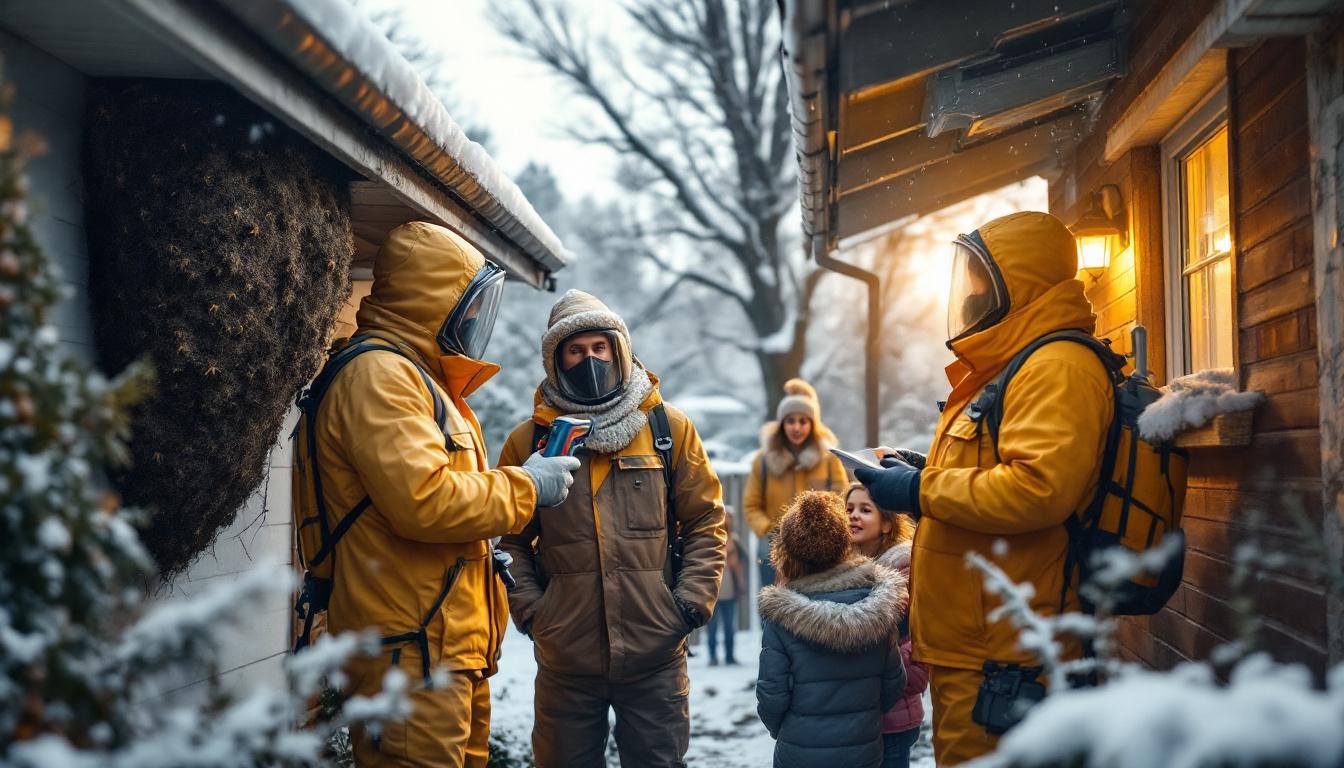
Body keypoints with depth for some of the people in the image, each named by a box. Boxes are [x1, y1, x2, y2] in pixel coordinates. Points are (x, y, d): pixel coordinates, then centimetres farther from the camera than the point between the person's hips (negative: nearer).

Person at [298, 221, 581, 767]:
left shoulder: (423, 377, 22)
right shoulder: (379, 374, -13)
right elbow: (423, 500, -23)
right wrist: (525, 488, -11)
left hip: (453, 645, 11)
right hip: (411, 647, -11)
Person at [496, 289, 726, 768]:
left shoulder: (668, 427, 4)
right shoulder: (529, 440, 3)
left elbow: (705, 522, 5)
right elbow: (510, 539, 6)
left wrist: (692, 601, -4)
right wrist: (530, 610, -5)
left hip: (655, 654, 0)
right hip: (564, 657, 0)